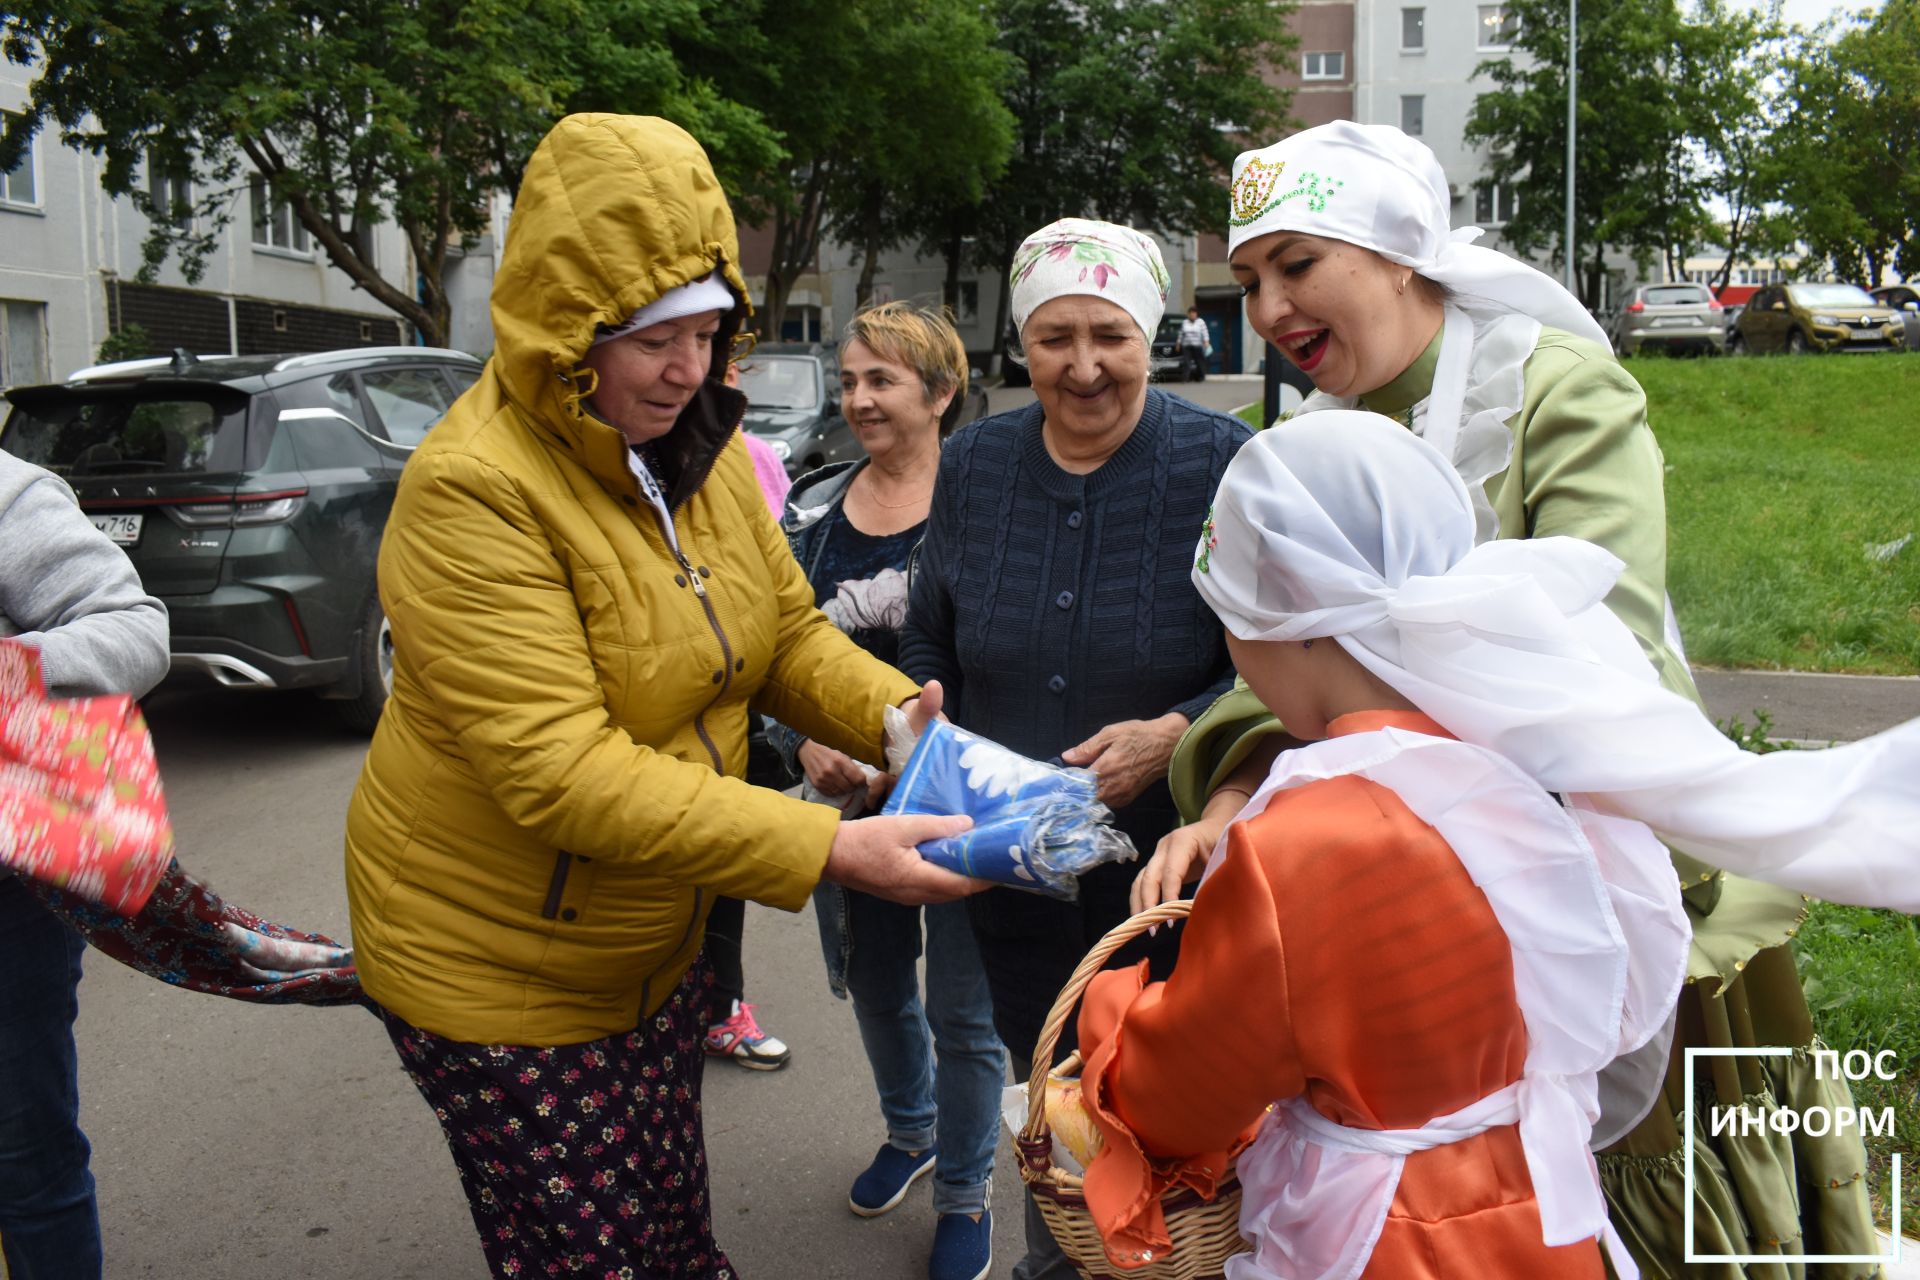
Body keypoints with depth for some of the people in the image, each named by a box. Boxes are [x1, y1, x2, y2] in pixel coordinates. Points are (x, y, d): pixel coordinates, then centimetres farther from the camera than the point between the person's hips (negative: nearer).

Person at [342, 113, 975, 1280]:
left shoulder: (699, 448, -1)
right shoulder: (473, 491, -25)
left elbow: (788, 631, 5)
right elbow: (560, 772, -31)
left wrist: (894, 714, -17)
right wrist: (827, 850, -35)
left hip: (656, 939, 7)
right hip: (500, 965, -6)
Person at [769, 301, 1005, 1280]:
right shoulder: (815, 506, 4)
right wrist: (805, 744, -9)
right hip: (848, 794, 5)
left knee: (961, 1012, 7)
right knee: (875, 985, 22)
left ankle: (964, 1195, 30)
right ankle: (910, 1133, 49)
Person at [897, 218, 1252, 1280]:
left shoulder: (1220, 462, -10)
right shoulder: (973, 463, 2)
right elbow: (928, 642, 12)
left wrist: (1176, 735, -25)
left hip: (1167, 859, -3)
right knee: (1047, 1088, 22)